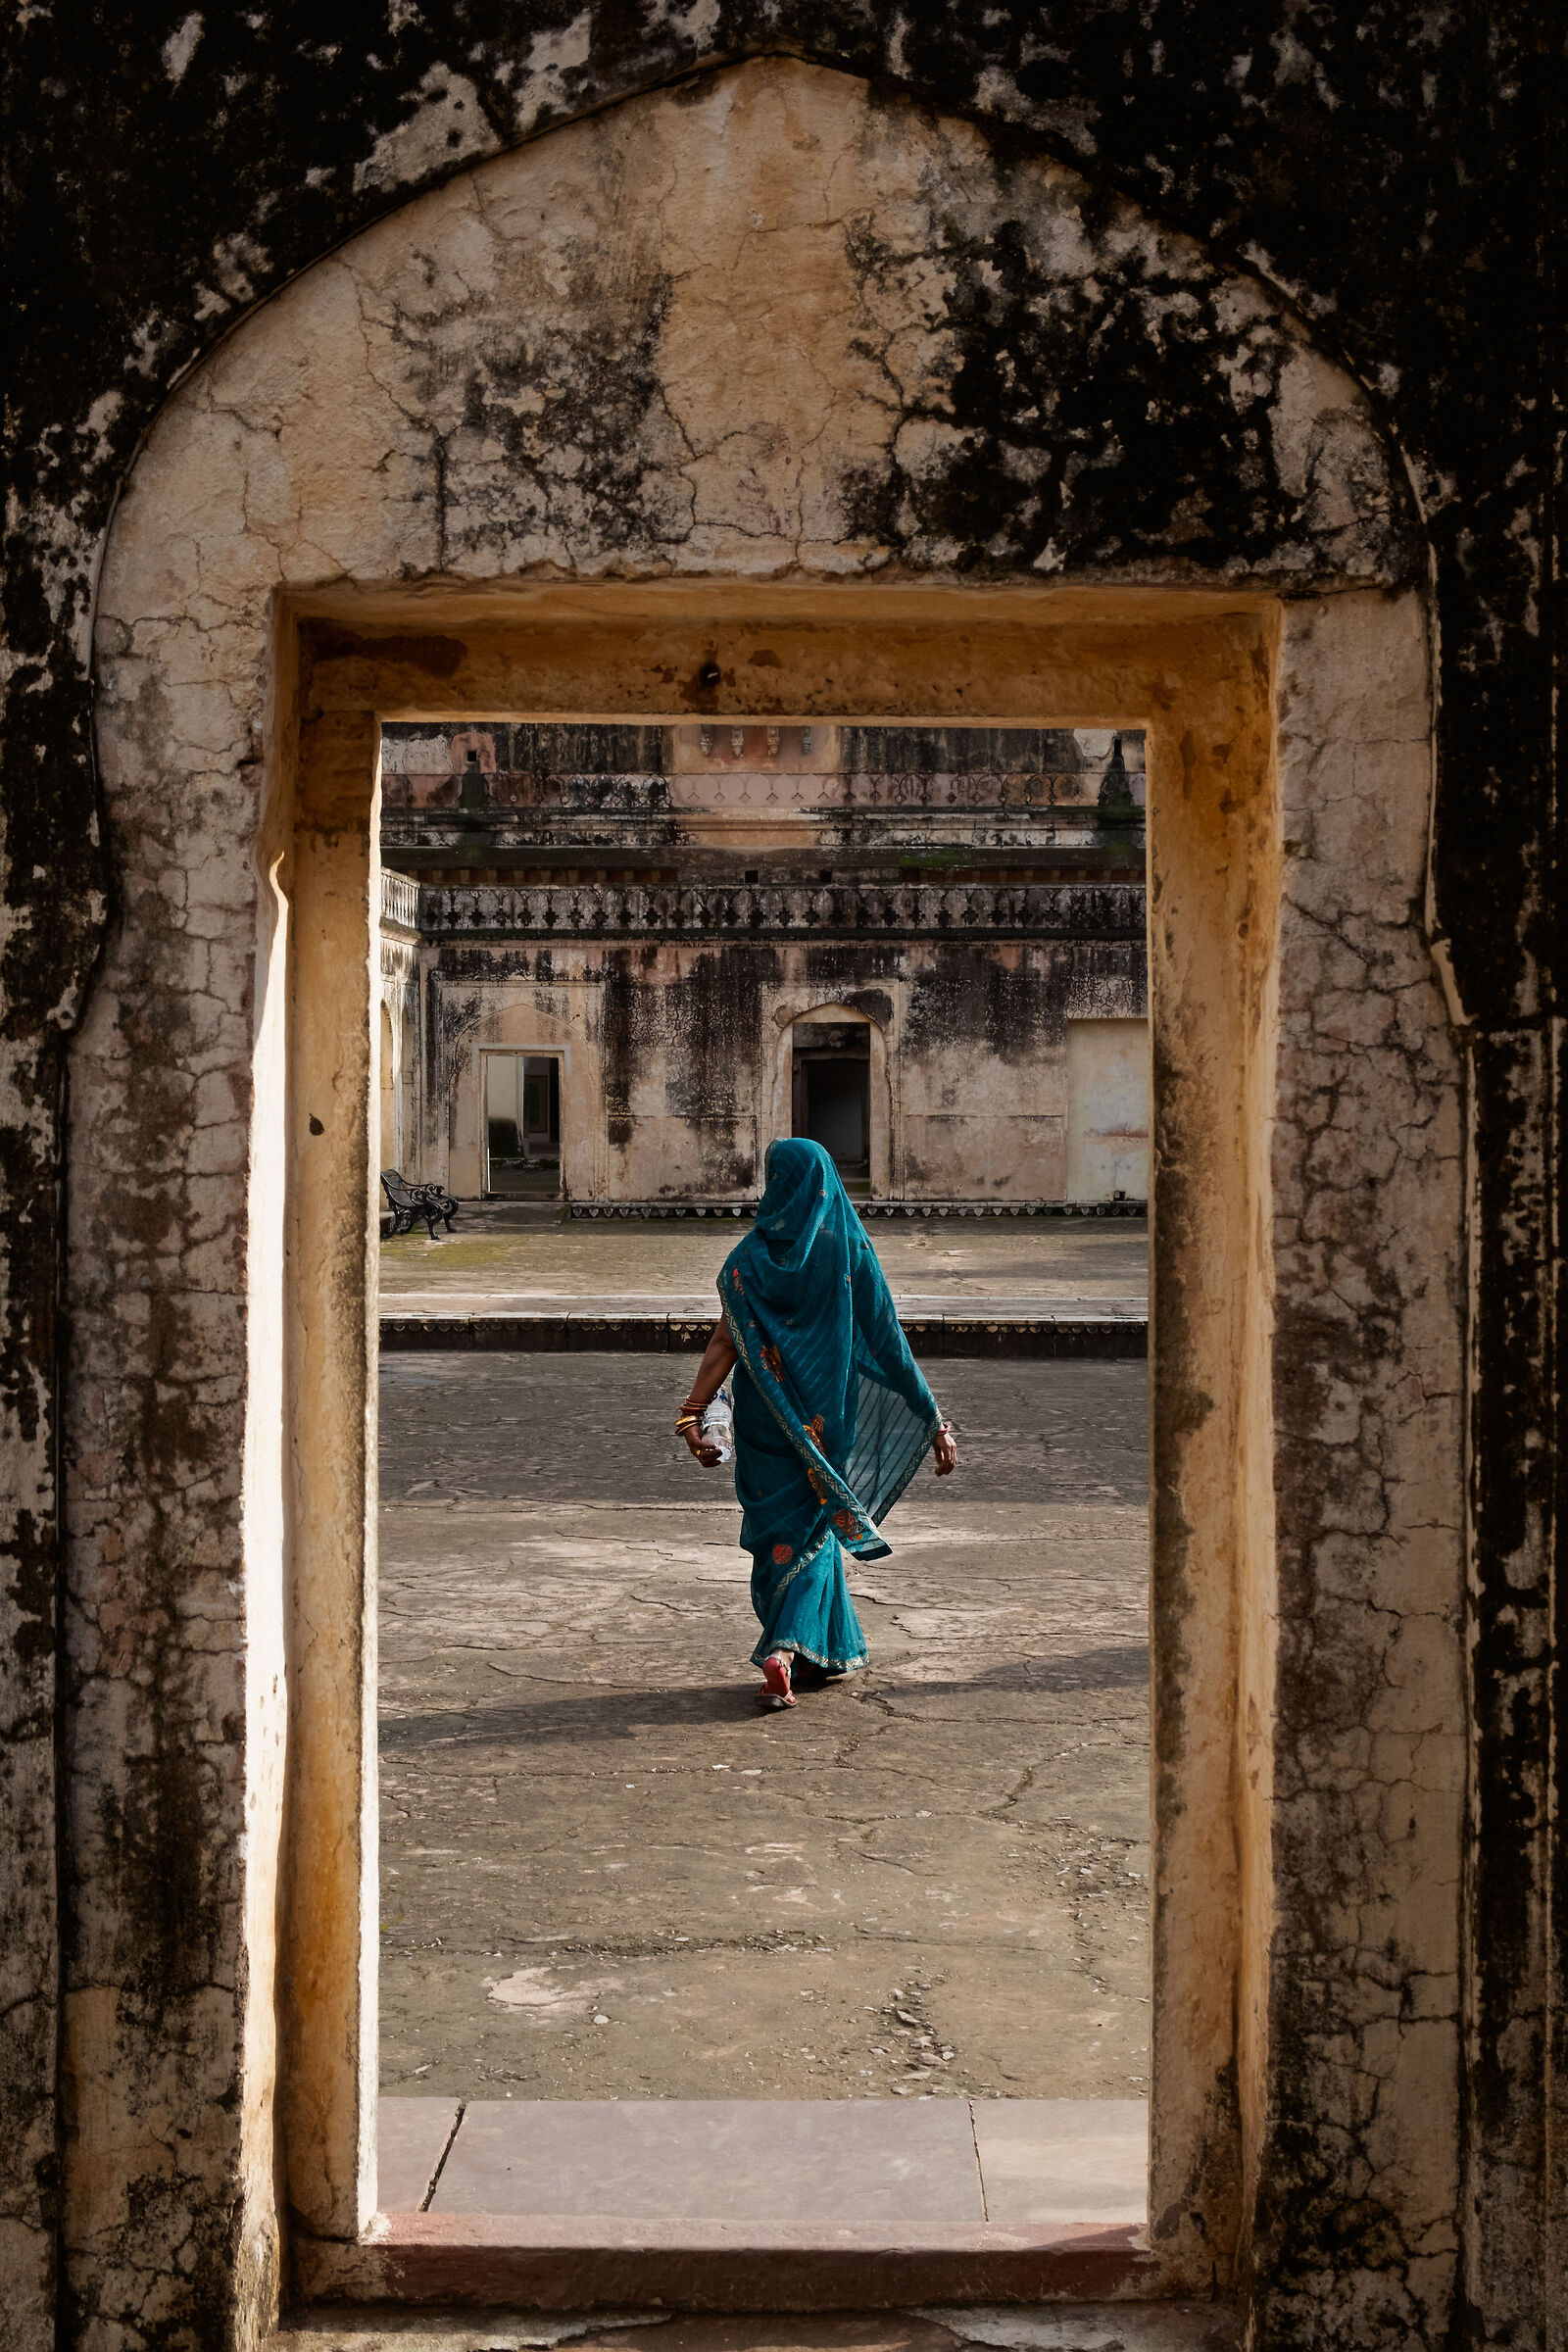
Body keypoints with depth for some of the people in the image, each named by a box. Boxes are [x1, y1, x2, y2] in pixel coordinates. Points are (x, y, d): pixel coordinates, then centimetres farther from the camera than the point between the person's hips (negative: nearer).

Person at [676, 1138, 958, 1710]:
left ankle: (828, 1651, 24)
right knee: (809, 1529, 8)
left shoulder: (750, 1257, -6)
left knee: (778, 1528, 15)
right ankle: (785, 1651, -10)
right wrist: (933, 1419, -2)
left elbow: (724, 1343, -13)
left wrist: (692, 1414, -13)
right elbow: (889, 1341, -6)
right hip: (826, 1416, 0)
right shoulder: (850, 1252, -6)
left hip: (766, 1416, 0)